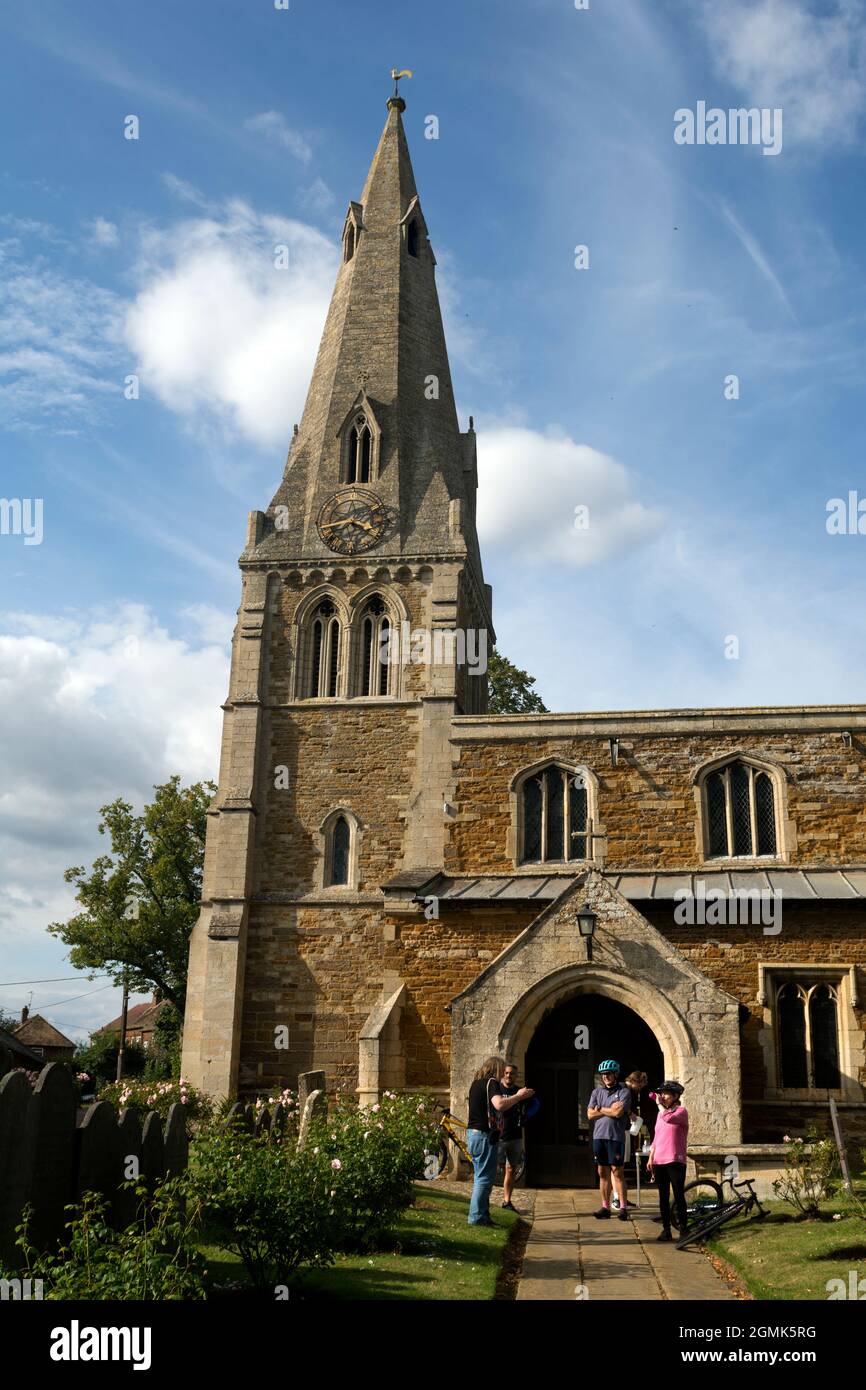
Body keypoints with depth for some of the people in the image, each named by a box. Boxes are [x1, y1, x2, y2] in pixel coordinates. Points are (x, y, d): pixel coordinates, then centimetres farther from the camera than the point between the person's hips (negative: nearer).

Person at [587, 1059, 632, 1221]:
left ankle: (623, 1207, 1)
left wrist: (600, 1109, -3)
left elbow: (618, 1112, -15)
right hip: (599, 1136, 5)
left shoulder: (624, 1091, -1)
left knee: (617, 1171, -4)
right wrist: (610, 1110, -6)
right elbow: (590, 1114, 2)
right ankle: (605, 1207, 13)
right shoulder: (597, 1092, 12)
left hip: (615, 1136, -5)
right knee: (603, 1172, 8)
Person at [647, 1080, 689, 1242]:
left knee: (679, 1196, -4)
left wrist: (660, 1104, -8)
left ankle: (684, 1229, 4)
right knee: (663, 1197, 7)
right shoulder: (660, 1113, 17)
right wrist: (650, 1158, 13)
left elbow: (668, 1118, -24)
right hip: (659, 1161, 6)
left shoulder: (681, 1111, -3)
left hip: (675, 1161, -6)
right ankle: (666, 1229, 12)